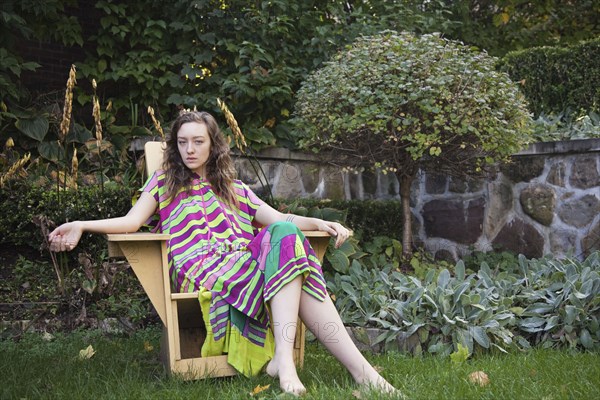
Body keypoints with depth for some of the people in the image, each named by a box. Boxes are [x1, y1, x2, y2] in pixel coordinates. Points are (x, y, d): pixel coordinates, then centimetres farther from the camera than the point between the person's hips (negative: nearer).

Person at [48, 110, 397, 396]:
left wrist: (318, 223, 2)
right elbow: (132, 221, 8)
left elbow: (279, 218, 22)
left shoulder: (234, 188, 31)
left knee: (285, 233, -33)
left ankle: (283, 357, -46)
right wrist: (81, 226, -8)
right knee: (288, 253, -32)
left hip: (246, 261, 4)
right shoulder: (165, 182, 24)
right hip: (199, 266, -4)